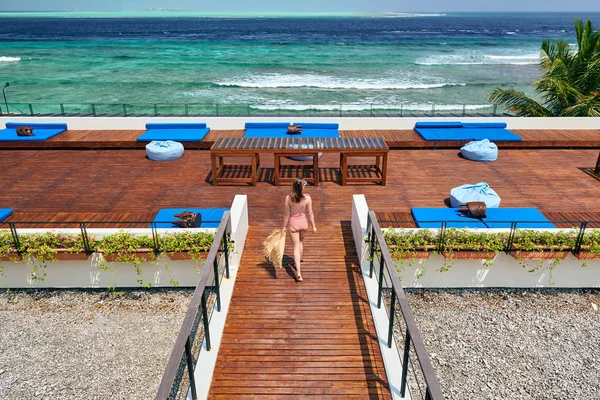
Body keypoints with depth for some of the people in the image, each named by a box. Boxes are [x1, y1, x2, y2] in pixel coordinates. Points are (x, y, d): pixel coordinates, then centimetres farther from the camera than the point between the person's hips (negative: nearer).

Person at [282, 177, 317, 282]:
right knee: (301, 241, 30)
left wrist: (284, 226, 2)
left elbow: (286, 214, -11)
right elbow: (310, 213, -10)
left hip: (293, 223, -1)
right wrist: (313, 226, 2)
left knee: (296, 246, 7)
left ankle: (298, 272, 0)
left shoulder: (288, 198, -19)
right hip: (303, 223, 1)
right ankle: (299, 259, 51)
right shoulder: (307, 198, -19)